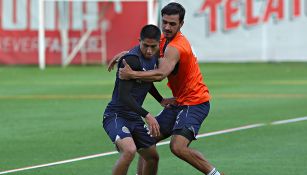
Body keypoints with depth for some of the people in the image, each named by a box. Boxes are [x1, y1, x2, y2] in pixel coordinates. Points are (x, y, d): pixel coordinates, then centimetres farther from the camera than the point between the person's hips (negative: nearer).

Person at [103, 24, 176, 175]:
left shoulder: (154, 56, 6)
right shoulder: (132, 59, -22)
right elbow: (123, 95, -26)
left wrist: (161, 100, 22)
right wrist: (147, 116, -30)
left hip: (134, 117, 9)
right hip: (116, 115, -9)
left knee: (153, 158, 12)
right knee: (129, 150, -32)